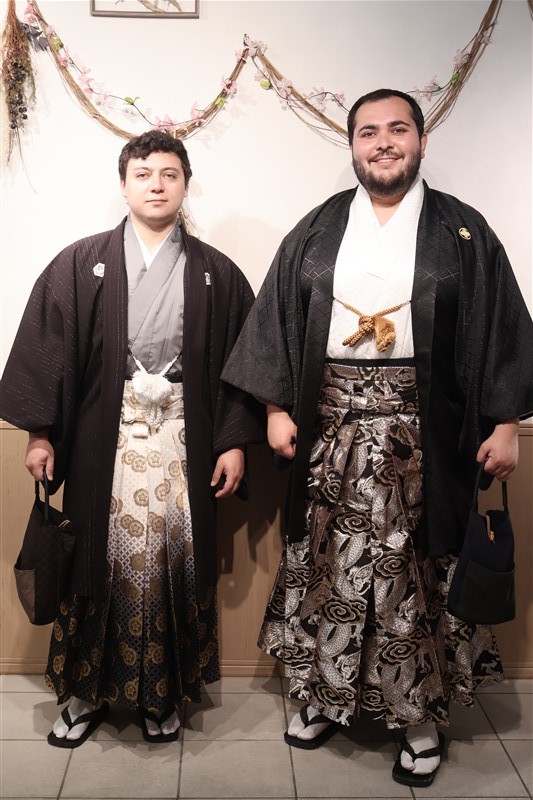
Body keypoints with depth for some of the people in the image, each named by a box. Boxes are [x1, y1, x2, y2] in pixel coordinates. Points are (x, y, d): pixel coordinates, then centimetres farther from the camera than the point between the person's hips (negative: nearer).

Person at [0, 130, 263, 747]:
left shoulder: (216, 274, 6)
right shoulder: (80, 265, 4)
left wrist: (235, 442, 0)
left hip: (183, 438, 1)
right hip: (104, 437, 0)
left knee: (174, 559, 3)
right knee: (101, 559, 4)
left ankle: (163, 694, 23)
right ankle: (88, 690, 24)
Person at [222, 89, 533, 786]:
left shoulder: (463, 231, 4)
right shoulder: (317, 230, 8)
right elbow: (277, 319, 8)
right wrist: (277, 407, 2)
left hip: (421, 428, -1)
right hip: (332, 422, 2)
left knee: (416, 568, 5)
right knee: (328, 560, 9)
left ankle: (420, 713, 24)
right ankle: (326, 693, 29)